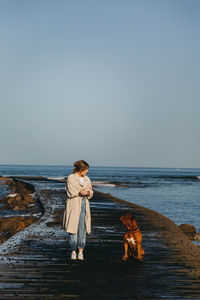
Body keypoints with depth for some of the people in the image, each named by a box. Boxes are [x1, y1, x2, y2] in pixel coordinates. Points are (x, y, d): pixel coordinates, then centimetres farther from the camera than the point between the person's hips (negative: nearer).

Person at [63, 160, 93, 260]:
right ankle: (73, 251, 4)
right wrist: (81, 192, -12)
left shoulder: (87, 179, 12)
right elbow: (71, 193, -9)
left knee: (82, 228, -2)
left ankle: (80, 251, 1)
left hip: (84, 205, 4)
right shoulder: (71, 178, -3)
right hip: (73, 205, -4)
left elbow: (90, 194, 12)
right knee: (73, 228, -4)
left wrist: (87, 193, -10)